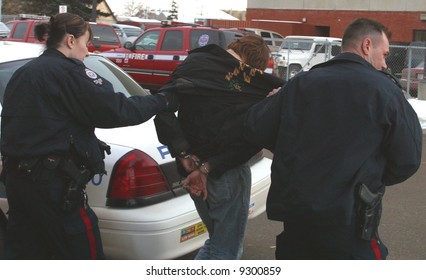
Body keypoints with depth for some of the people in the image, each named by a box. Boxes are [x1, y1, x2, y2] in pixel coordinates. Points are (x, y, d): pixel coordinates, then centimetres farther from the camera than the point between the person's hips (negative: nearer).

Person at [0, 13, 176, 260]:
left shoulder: (23, 74, 15)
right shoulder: (66, 71, -11)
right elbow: (115, 110, -17)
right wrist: (163, 102, -4)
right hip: (51, 180, -9)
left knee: (23, 253, 15)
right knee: (83, 252, 3)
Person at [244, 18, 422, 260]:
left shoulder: (301, 83, 6)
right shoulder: (384, 90, -5)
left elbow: (254, 129, 6)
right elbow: (407, 160, -2)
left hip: (294, 213, 5)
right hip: (348, 220, -4)